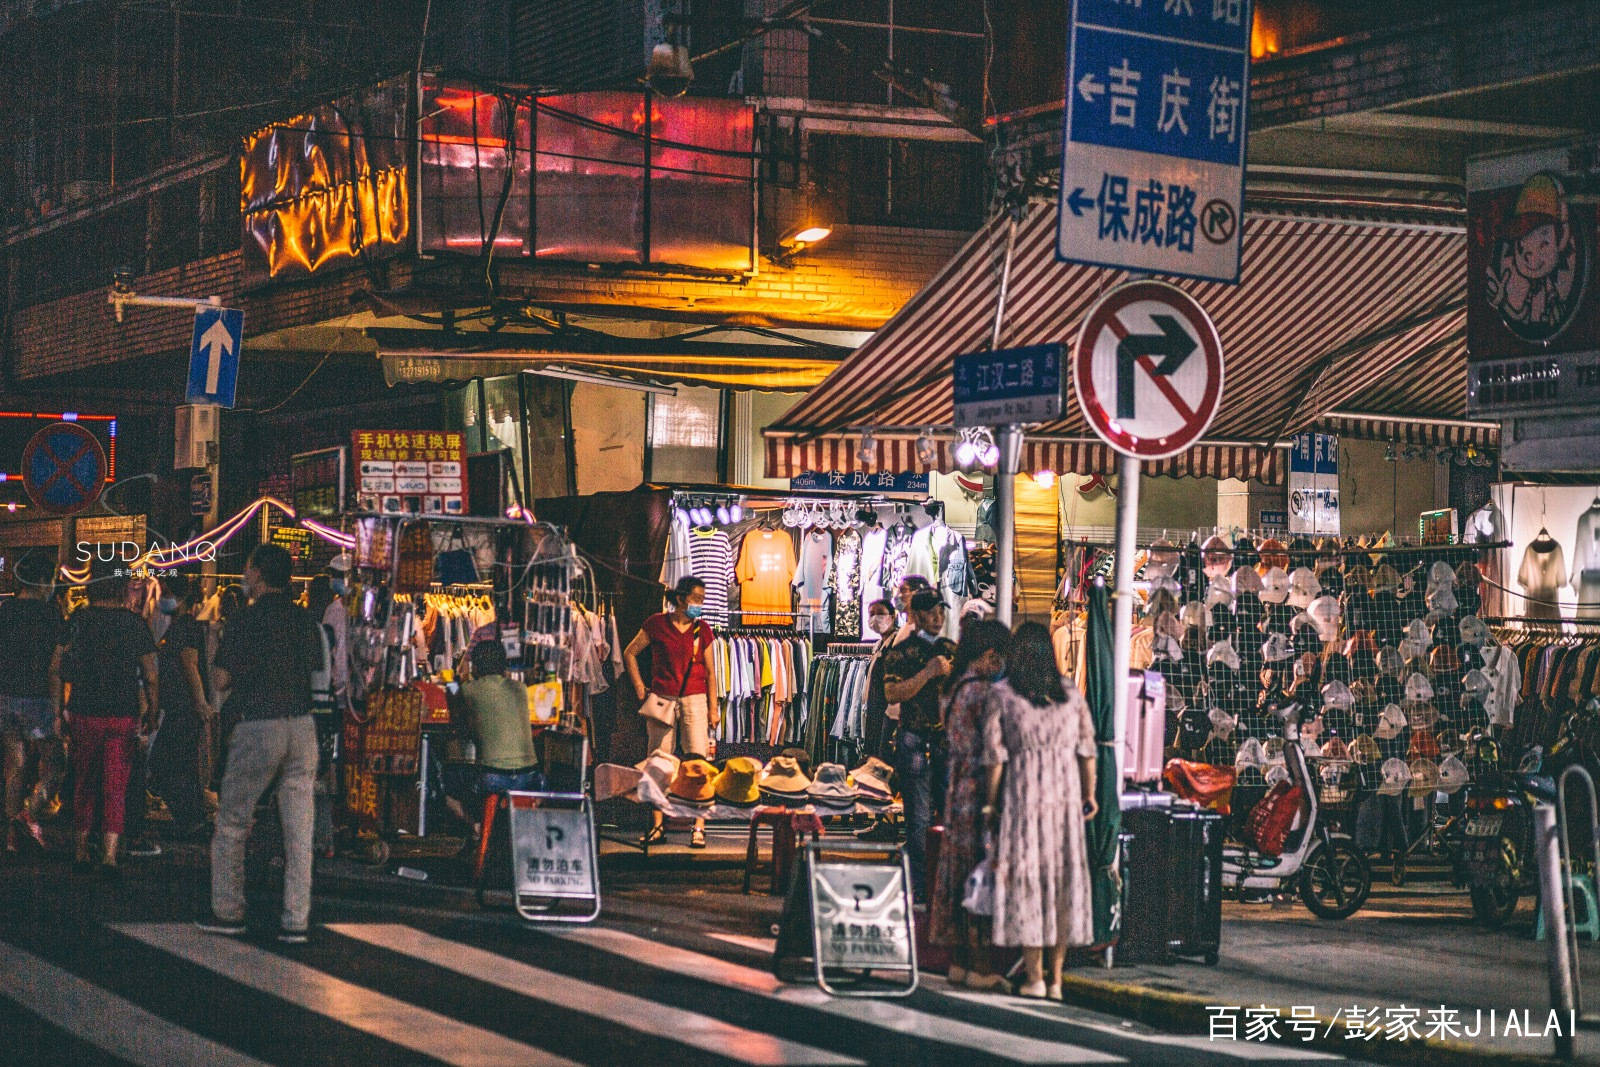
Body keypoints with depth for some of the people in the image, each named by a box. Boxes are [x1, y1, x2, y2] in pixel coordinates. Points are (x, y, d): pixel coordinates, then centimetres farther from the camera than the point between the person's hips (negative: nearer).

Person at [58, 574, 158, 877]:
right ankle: (110, 854, -8)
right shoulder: (135, 623, -2)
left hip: (84, 713, 1)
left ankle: (82, 851, 19)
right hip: (124, 714, -1)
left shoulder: (78, 619, -2)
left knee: (84, 784, 14)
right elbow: (151, 677, 0)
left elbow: (63, 670, -3)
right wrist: (152, 714, 11)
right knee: (115, 787, 3)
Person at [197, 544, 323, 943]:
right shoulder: (305, 621, 8)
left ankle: (228, 912, 14)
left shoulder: (245, 622, -8)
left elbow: (222, 680, -4)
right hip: (302, 726, 5)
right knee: (298, 827, 4)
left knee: (232, 823, 10)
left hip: (259, 727, -4)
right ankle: (296, 921, 2)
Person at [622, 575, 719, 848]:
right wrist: (640, 688, 6)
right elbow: (629, 653, 11)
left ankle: (699, 828, -9)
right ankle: (657, 824, 13)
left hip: (694, 699, 0)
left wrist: (713, 708, 8)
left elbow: (709, 672, 12)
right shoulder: (657, 624, 2)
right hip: (662, 699, 0)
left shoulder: (702, 630, 8)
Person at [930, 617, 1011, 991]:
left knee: (959, 876, 12)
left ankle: (959, 962, 17)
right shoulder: (983, 692, -17)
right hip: (981, 795, -9)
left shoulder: (955, 690, 11)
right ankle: (978, 968, 0)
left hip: (958, 791, 9)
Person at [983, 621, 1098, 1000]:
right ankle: (1056, 978, 10)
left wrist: (992, 803, 3)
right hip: (1066, 793, 3)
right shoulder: (1070, 692, 5)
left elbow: (994, 755, -5)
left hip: (1022, 791, -3)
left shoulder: (1001, 694, -4)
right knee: (1063, 878, 9)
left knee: (1025, 882, 3)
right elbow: (1087, 748, 6)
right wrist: (1089, 794, 15)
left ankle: (1034, 978, 3)